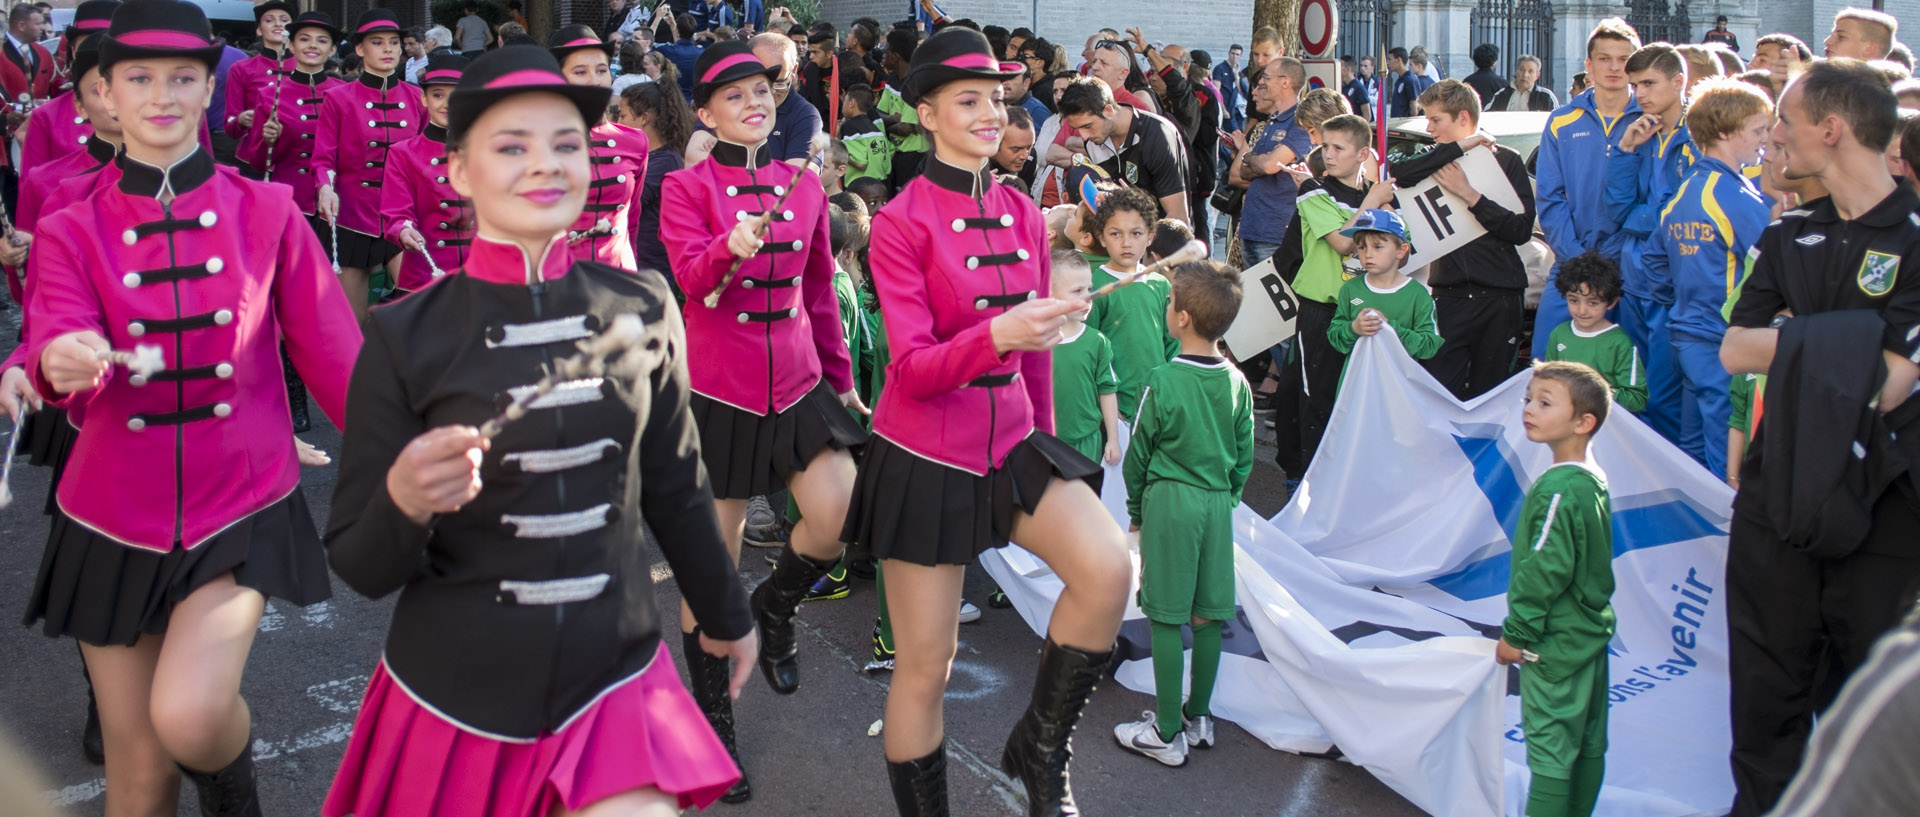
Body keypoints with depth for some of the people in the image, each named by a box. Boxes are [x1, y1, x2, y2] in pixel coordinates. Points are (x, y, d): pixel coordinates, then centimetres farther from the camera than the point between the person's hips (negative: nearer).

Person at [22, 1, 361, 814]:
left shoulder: (266, 213, -2)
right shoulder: (70, 231, -1)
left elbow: (333, 354, -1)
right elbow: (58, 345, -18)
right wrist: (60, 366, -41)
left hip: (241, 510, -1)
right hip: (116, 524, 2)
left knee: (189, 716, -22)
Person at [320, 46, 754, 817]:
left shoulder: (642, 307, -4)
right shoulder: (405, 337, -10)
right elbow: (361, 567, -6)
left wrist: (726, 616, 21)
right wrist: (405, 501, -28)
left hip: (614, 681, 1)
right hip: (456, 697, -1)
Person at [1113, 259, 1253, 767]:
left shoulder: (1163, 382, -13)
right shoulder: (1237, 382, 1)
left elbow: (1138, 456, -5)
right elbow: (1244, 457, 9)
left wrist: (1137, 511, 10)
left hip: (1169, 501, -5)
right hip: (1218, 502, 5)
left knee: (1166, 619, 2)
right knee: (1208, 615, 13)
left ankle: (1167, 734, 8)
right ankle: (1199, 718, 26)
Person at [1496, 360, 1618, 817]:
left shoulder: (1558, 488, -22)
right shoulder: (1593, 479, 8)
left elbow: (1547, 569, -23)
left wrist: (1516, 633, -14)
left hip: (1556, 643, -9)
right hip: (1590, 631, 10)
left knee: (1549, 745, -3)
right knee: (1588, 741, 16)